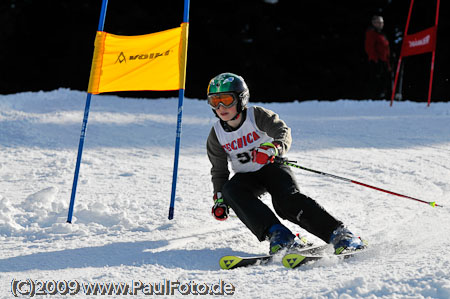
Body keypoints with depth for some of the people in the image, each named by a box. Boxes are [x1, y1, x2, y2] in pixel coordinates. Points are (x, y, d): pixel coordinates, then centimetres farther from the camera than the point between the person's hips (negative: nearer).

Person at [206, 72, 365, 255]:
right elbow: (219, 170, 10)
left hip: (273, 167, -3)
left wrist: (273, 148, -49)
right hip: (247, 177, 3)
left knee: (288, 200, -30)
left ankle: (339, 234, -30)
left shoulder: (257, 115, -13)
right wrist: (219, 199, 0)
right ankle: (277, 234, -38)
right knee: (230, 190, -30)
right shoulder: (216, 135, -2)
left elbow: (283, 132, -28)